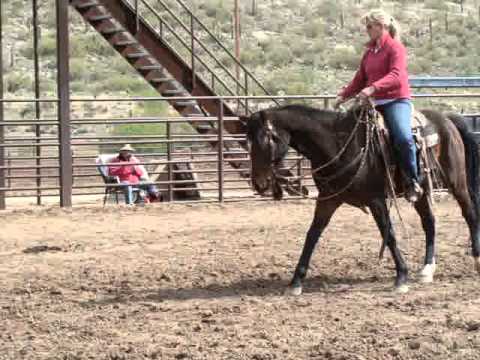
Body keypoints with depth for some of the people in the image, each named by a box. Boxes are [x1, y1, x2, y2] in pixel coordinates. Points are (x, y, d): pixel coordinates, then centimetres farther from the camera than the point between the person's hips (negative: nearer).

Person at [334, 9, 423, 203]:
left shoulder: (396, 48, -6)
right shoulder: (369, 51, 16)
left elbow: (396, 76, -22)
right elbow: (360, 78, 22)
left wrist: (373, 88, -36)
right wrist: (344, 95, 10)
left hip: (397, 101, -8)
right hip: (374, 103, 8)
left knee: (403, 138, -31)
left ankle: (413, 182, -16)